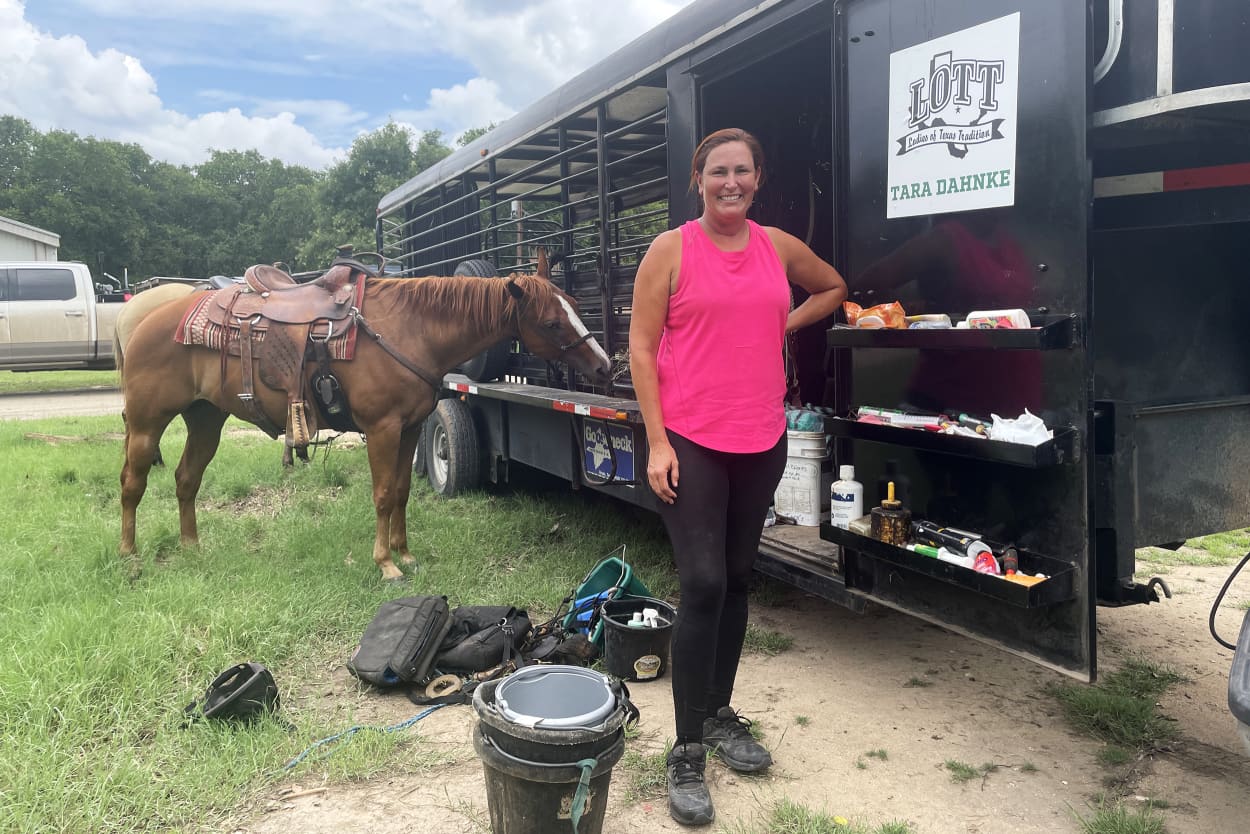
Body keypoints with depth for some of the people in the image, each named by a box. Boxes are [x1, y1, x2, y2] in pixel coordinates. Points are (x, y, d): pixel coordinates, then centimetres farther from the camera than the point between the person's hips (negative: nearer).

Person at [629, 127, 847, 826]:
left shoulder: (780, 247, 9)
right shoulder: (671, 250, -3)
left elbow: (834, 288, 28)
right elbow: (641, 348, -5)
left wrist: (788, 322, 9)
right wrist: (657, 442, -12)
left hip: (762, 440, 5)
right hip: (689, 442, -4)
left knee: (738, 579, 13)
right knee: (703, 584, -9)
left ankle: (720, 714, 31)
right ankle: (687, 752, 3)